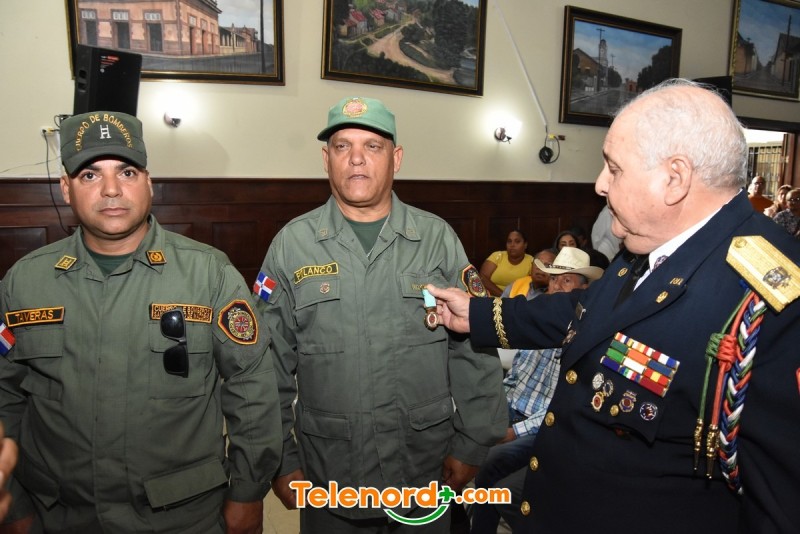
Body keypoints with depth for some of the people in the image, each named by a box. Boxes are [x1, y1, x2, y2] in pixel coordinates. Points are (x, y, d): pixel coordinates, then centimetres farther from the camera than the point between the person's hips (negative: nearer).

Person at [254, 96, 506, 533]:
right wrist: (281, 462, -1)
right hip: (328, 476, 0)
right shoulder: (291, 244, -5)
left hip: (427, 471, 1)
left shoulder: (437, 238, -4)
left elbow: (474, 351, -2)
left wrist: (472, 444, -1)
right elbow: (271, 368, -2)